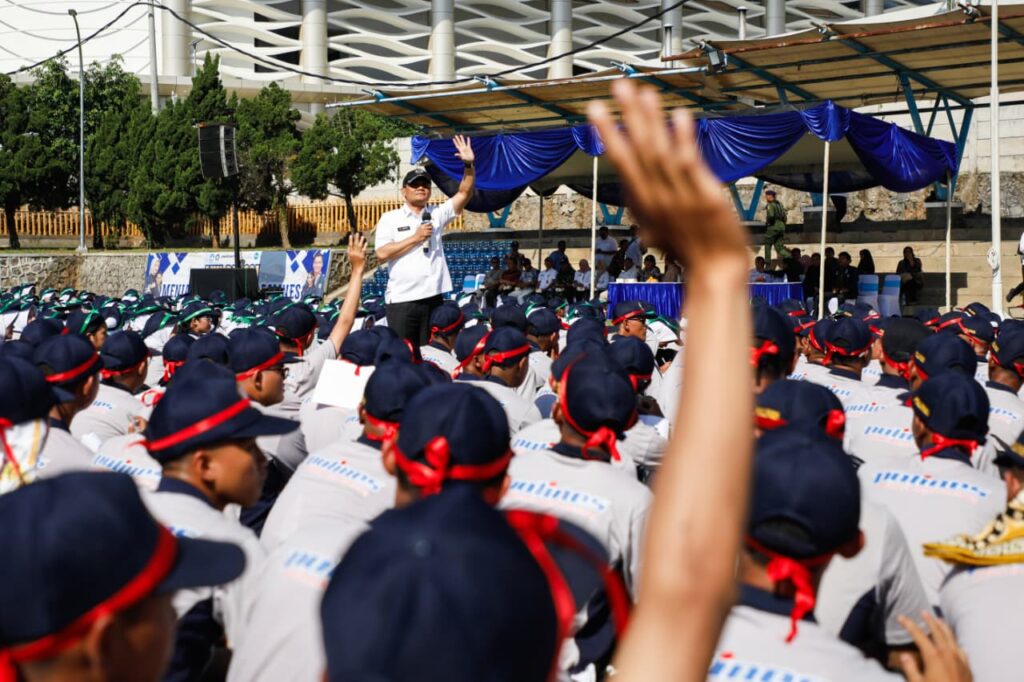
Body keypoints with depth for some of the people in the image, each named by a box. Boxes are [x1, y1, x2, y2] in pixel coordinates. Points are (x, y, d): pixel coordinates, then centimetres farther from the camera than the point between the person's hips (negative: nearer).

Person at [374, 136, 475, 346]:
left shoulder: (437, 215, 13)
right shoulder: (390, 218, 3)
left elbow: (464, 194, 5)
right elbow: (382, 254, -7)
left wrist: (469, 165, -9)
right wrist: (415, 238, -8)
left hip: (433, 298, 4)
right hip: (402, 300, -3)